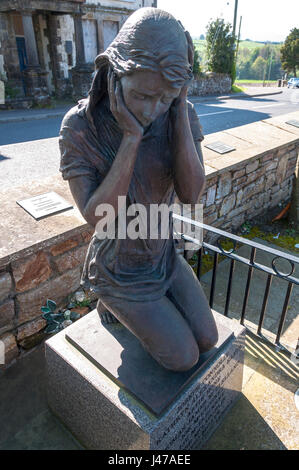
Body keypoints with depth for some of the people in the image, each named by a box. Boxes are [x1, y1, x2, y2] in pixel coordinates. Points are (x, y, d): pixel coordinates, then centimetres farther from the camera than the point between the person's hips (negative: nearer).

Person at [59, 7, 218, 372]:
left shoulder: (181, 114, -16)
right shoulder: (79, 127, -26)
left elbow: (190, 194, -26)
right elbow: (98, 218, -32)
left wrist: (179, 110, -33)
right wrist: (132, 135, -39)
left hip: (164, 256, 5)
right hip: (117, 269, -4)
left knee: (207, 341, 10)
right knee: (184, 359, 1)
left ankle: (142, 307, 27)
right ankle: (114, 302, 20)